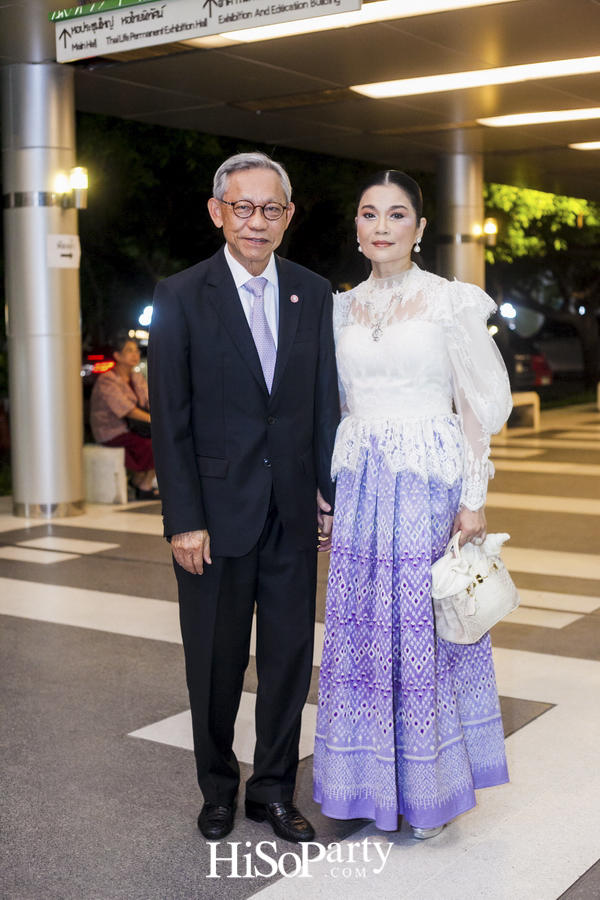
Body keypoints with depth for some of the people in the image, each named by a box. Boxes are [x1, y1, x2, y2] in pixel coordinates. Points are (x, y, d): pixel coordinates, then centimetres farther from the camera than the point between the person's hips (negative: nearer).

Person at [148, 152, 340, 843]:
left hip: (292, 510, 3)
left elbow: (325, 402, 8)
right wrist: (183, 519, -12)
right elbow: (169, 418, -7)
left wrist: (330, 491, 3)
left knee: (290, 655, 10)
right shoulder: (181, 296, -5)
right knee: (215, 659, 11)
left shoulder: (313, 293, 6)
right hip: (217, 508, -3)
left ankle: (274, 788, 28)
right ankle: (218, 787, 31)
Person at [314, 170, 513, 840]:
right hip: (359, 483, 4)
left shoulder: (452, 302, -3)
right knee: (362, 627, 7)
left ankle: (432, 788, 18)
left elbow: (480, 405, -4)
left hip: (429, 481, -4)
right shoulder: (342, 308, 10)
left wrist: (473, 500, -9)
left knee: (425, 625, 1)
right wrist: (328, 485, 8)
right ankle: (374, 789, 23)